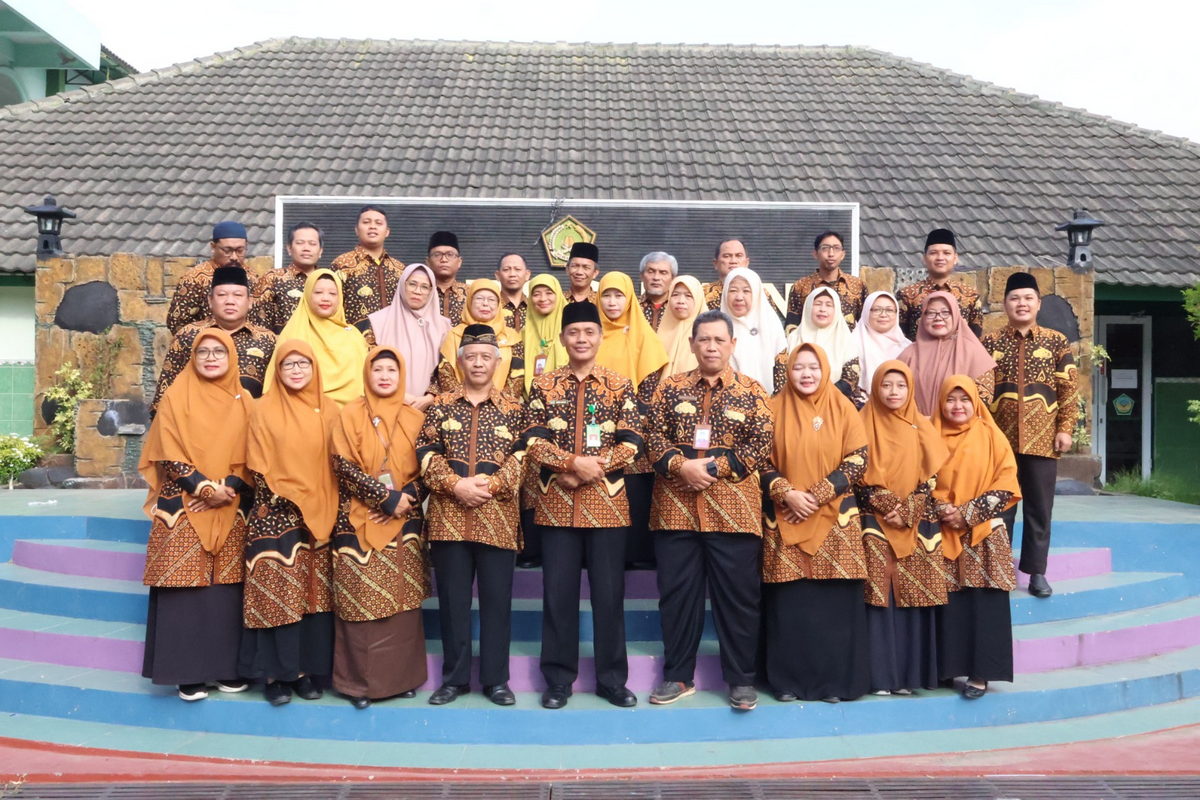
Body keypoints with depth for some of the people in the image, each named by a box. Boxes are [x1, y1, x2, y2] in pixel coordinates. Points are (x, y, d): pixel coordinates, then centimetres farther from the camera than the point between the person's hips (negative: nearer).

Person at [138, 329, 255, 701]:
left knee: (227, 587, 3)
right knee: (185, 587, -4)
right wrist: (205, 488, -14)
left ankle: (227, 667, 12)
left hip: (230, 511, 2)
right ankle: (187, 673, 3)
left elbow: (251, 457, 4)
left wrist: (227, 490, -11)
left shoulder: (243, 401, 8)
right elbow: (169, 454, -5)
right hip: (183, 508, -2)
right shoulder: (177, 396, 1)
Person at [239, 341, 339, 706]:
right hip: (276, 516, -3)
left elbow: (335, 464, 9)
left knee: (313, 594, 5)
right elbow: (259, 467, -3)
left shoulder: (328, 409, 7)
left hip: (318, 517, 3)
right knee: (275, 596, -2)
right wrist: (283, 504, -11)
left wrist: (325, 510, 1)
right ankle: (274, 673, 6)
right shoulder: (265, 409, -1)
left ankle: (306, 669, 14)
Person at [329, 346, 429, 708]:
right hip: (359, 522, -2)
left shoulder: (415, 418, 8)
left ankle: (402, 675, 15)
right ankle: (359, 679, 8)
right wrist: (387, 497, -15)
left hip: (404, 522, 2)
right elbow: (344, 466, -8)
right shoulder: (351, 414, 1)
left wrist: (406, 500, -12)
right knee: (361, 599, -2)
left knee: (402, 599, 4)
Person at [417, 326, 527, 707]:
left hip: (498, 518, 0)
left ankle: (496, 679, 16)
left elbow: (522, 458, 0)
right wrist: (456, 485, -13)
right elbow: (426, 454, 1)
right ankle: (455, 677, 19)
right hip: (448, 516, 1)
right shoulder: (441, 405, 8)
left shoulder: (513, 409, 7)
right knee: (452, 599, 7)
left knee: (497, 599, 4)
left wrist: (490, 484, -14)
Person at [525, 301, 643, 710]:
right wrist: (575, 462, -17)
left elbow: (631, 444, -4)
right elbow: (533, 442, -3)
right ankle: (558, 679, 17)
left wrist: (591, 470, -15)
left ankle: (613, 679, 18)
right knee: (558, 592, 5)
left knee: (609, 592, 5)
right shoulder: (544, 385, 6)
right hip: (556, 503, 1)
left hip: (607, 503, 0)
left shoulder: (620, 385, 5)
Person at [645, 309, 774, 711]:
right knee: (676, 592, 8)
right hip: (675, 505, 2)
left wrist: (714, 468, -13)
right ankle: (678, 676, 21)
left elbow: (761, 443, -4)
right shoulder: (671, 387, 8)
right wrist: (680, 465, -15)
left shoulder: (752, 391, 4)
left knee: (737, 594, 3)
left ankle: (741, 678, 17)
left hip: (732, 507, -1)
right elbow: (653, 434, 2)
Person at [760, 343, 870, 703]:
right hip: (785, 520, 0)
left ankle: (836, 680, 12)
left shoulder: (843, 408, 4)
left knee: (835, 602, 0)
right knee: (789, 604, 1)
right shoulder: (775, 408, 5)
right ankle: (789, 681, 11)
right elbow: (762, 460, 2)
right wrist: (787, 494, -15)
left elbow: (858, 459, -2)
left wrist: (817, 496, -11)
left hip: (835, 519, 0)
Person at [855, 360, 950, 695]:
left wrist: (908, 512, -9)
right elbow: (858, 474, -2)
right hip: (876, 522, -2)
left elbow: (931, 476, 4)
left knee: (914, 597, 0)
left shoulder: (921, 427, 10)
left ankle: (910, 672, 9)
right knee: (880, 596, -6)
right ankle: (881, 675, -1)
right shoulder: (865, 424, 4)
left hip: (917, 524, 2)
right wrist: (887, 506, -13)